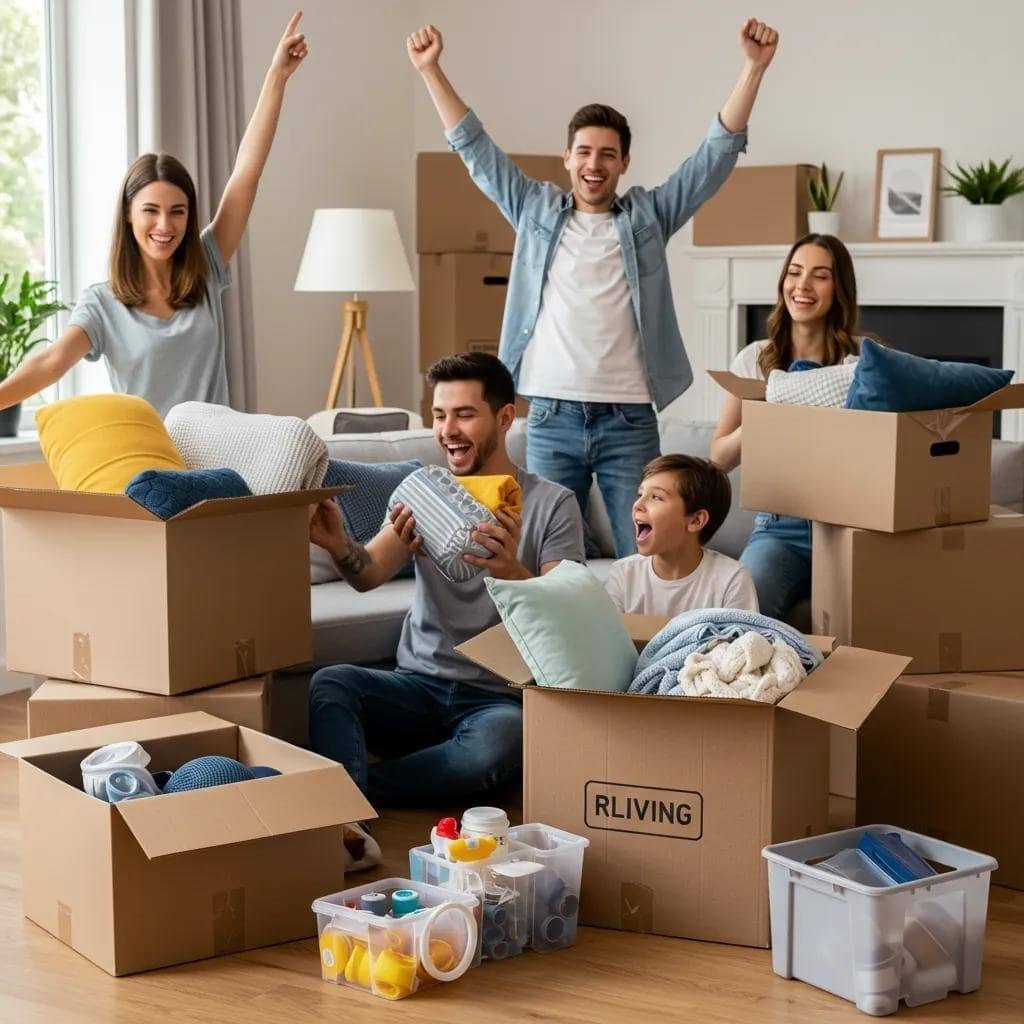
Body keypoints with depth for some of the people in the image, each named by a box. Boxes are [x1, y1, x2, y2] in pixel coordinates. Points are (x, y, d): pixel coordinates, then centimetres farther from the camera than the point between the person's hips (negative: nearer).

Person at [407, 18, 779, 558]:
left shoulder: (648, 215, 7)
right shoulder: (536, 211, 10)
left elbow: (719, 151, 2)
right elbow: (475, 148, 12)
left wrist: (753, 67, -7)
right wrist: (430, 70, 7)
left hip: (629, 420, -1)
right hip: (551, 418, 1)